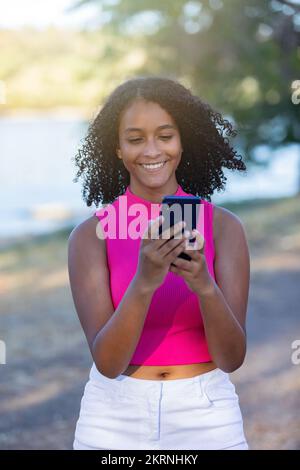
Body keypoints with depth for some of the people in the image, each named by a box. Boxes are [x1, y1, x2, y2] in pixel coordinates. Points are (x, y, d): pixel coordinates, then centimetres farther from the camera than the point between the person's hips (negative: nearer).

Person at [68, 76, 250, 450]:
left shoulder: (224, 226, -5)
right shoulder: (89, 235, -7)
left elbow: (232, 358, -9)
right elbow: (107, 362, -14)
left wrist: (205, 286, -27)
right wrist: (144, 283, -29)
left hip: (205, 417, 1)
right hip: (114, 418, 0)